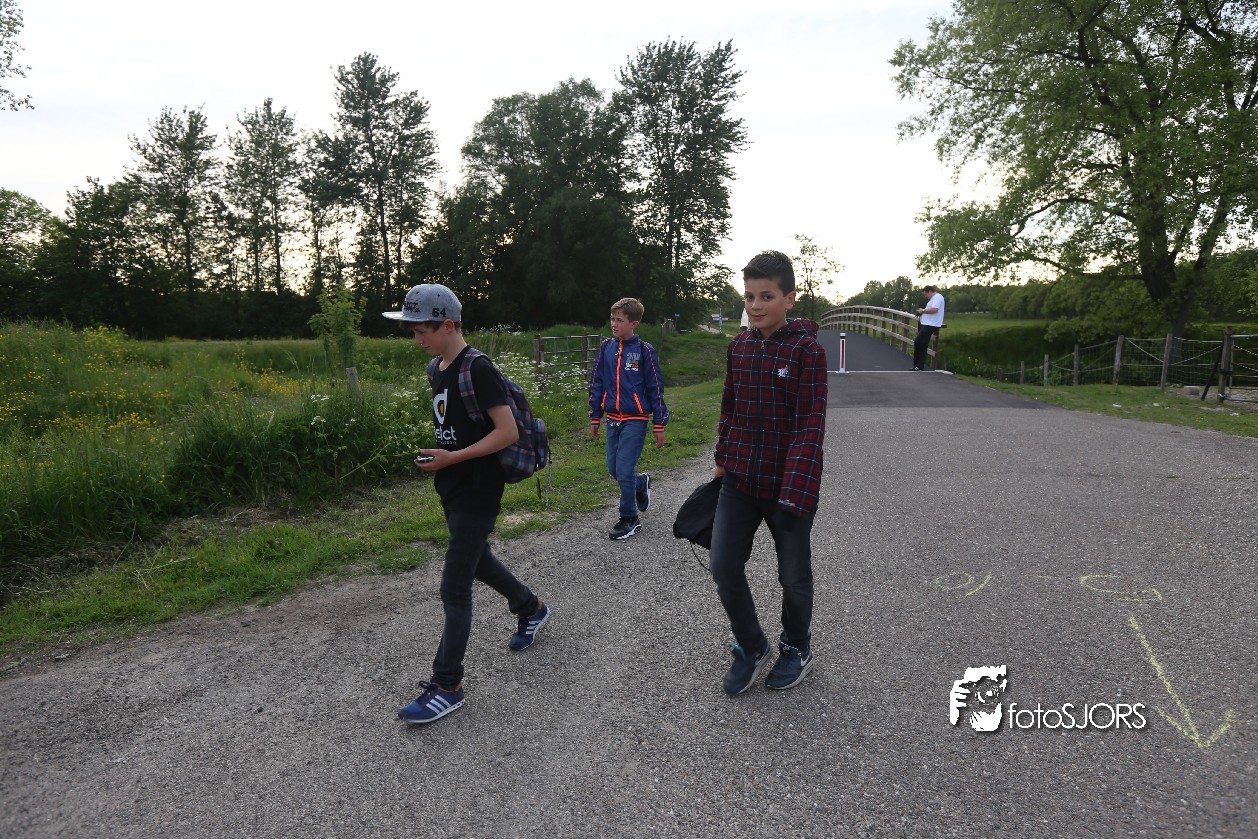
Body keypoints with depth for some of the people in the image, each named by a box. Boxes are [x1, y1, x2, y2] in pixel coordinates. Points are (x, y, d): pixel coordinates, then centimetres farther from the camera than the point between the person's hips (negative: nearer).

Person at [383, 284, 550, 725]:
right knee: (478, 561, 25)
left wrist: (453, 458, -23)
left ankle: (447, 687, 9)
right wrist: (438, 456, 7)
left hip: (477, 492, -10)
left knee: (454, 589, -4)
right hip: (453, 490, 10)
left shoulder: (478, 369, -19)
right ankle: (531, 608, 49)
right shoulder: (438, 369, 9)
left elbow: (508, 432, -22)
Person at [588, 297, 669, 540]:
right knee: (613, 470, 10)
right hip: (612, 418, 5)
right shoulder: (607, 347, 4)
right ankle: (641, 483, 40)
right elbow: (597, 383, 11)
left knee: (624, 471, -7)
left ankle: (629, 519, 11)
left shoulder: (644, 351, -8)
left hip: (635, 420, -5)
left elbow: (656, 388, -4)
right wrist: (595, 418, 11)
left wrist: (659, 426, -4)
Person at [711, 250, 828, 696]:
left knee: (793, 575, 13)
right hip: (740, 479, 5)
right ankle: (751, 648, 25)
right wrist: (723, 459, 16)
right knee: (724, 566, 1)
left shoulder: (807, 349, -14)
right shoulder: (738, 346, 3)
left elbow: (810, 424, -18)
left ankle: (796, 648, 39)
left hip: (788, 485, -4)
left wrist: (795, 489, -23)